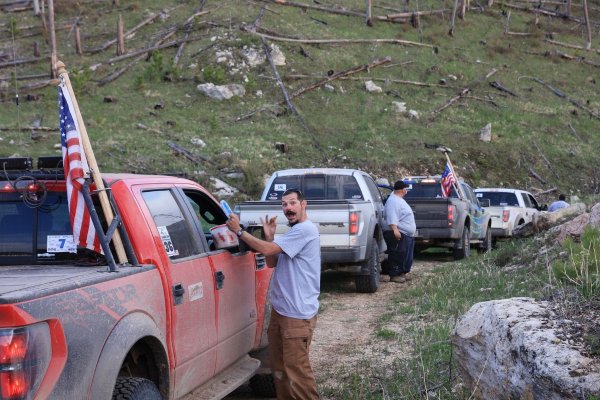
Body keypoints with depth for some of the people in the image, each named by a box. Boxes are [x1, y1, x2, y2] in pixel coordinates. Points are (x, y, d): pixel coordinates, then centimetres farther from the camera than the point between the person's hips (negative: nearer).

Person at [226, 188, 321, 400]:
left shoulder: (305, 229, -17)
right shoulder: (294, 232, 16)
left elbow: (266, 249, -21)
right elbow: (272, 262, 15)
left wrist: (238, 230, -12)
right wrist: (269, 236, 1)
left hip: (297, 313, -10)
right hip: (280, 309, 10)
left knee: (296, 368, -6)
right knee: (279, 365, 17)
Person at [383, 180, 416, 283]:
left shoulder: (399, 199, 20)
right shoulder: (393, 201, -15)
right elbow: (392, 217, -26)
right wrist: (395, 229, -34)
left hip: (407, 234, 11)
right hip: (398, 234, -11)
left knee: (406, 256, 13)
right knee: (397, 255, -9)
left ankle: (402, 273, 19)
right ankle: (394, 275, -7)